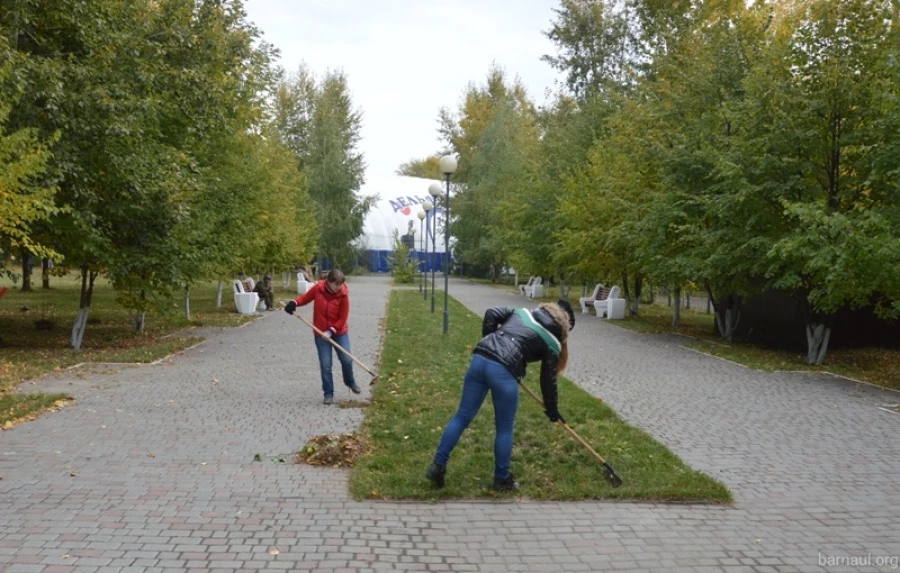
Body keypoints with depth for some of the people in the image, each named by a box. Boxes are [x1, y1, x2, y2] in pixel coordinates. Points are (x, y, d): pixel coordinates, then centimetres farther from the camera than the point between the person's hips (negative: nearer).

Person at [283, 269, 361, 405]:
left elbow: (343, 318, -12)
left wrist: (331, 331, -22)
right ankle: (328, 393, 11)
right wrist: (294, 303, -16)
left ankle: (350, 382, 29)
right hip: (321, 333, 0)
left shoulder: (343, 294, -15)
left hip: (339, 332, 0)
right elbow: (305, 297, 4)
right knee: (325, 365, -1)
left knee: (347, 360, -2)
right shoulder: (318, 288, -13)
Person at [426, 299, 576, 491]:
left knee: (462, 417, 13)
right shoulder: (552, 342, 11)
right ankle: (502, 479, 25)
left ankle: (437, 466, 17)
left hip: (480, 358, 5)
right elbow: (548, 378, 14)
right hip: (504, 371, -5)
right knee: (505, 428, 13)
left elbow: (491, 314, 18)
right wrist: (552, 409, 27)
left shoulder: (523, 312, 24)